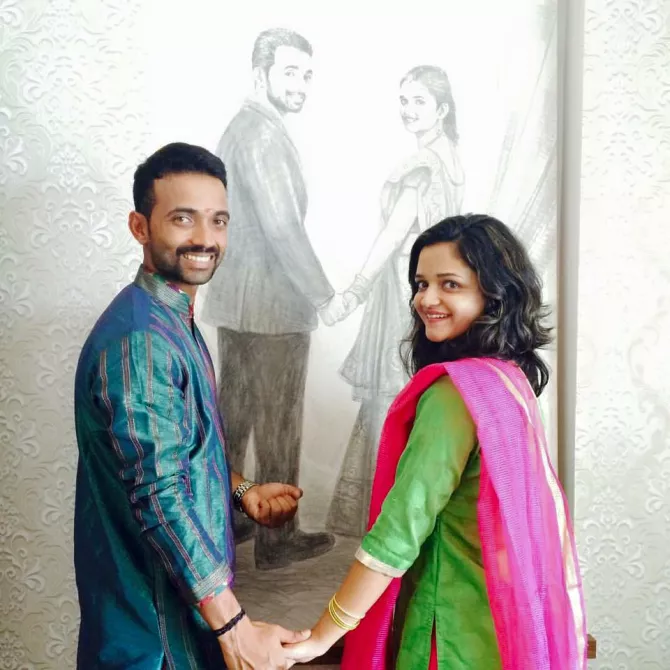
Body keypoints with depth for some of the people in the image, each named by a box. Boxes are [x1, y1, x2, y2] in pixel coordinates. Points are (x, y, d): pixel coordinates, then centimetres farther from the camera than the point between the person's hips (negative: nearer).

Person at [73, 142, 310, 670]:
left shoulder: (174, 320, 5)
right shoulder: (139, 340, -26)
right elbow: (160, 497, -28)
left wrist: (243, 492, 1)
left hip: (186, 580, 9)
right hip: (155, 604, -9)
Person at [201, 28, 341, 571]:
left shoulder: (242, 127, 15)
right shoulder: (263, 134, -16)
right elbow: (282, 226, -22)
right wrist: (324, 294, -14)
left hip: (238, 300, 10)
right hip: (272, 305, -10)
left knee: (234, 414, 16)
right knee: (279, 424, 1)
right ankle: (278, 541, 14)